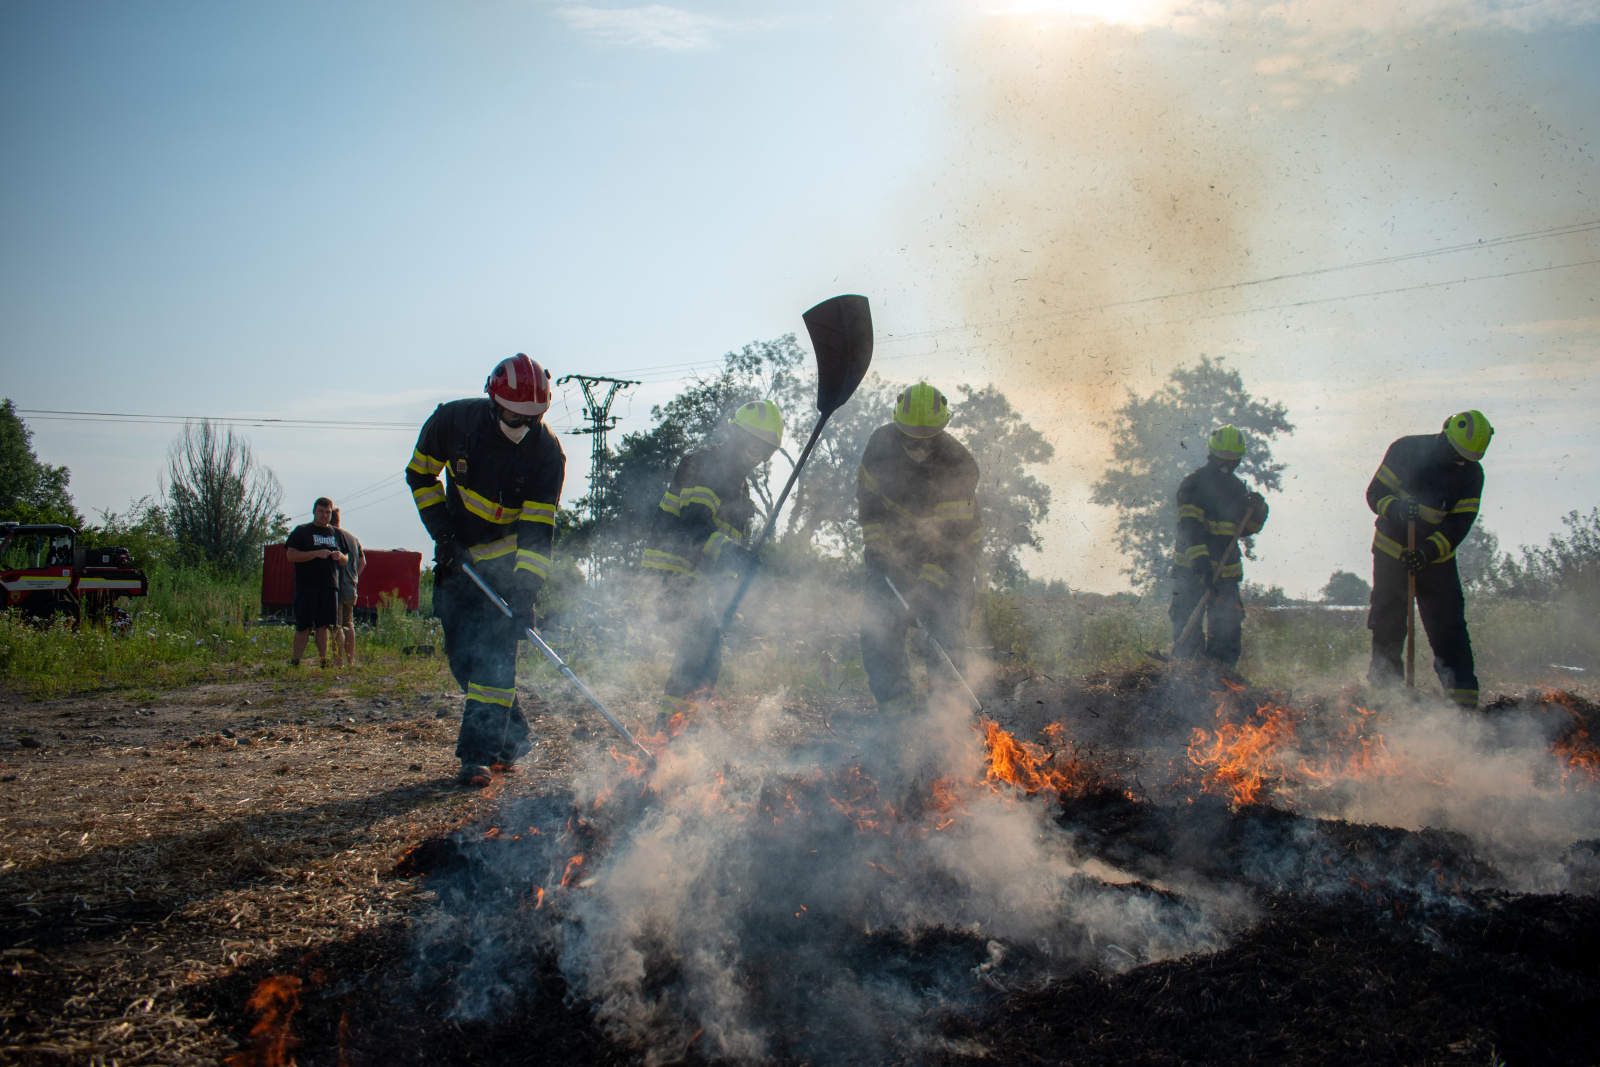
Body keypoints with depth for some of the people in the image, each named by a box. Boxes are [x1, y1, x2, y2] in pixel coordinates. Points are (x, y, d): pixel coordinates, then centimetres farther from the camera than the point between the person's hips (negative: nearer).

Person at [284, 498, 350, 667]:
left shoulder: (336, 534, 18)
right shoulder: (301, 531, 3)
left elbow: (344, 562, 23)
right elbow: (291, 556, -7)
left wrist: (340, 556, -1)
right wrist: (316, 553, -16)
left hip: (329, 587, 4)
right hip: (306, 587, -4)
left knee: (323, 626, 4)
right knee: (303, 627, -4)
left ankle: (323, 661, 8)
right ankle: (294, 662, 1)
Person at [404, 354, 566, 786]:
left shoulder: (547, 452, -21)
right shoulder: (452, 421, -16)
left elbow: (538, 529, -21)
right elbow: (420, 475, 1)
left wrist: (526, 589, -31)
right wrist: (442, 532, -9)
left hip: (508, 559, -3)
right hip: (458, 555, 3)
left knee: (494, 653, -16)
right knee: (462, 654, 4)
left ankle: (481, 753, -12)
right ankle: (512, 740, 18)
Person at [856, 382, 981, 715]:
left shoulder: (959, 466, -25)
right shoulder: (881, 442, -13)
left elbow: (952, 535, -27)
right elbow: (868, 495, 1)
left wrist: (926, 587, -32)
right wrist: (875, 545, -10)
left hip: (949, 556, -3)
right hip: (897, 549, 4)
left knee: (945, 631, -14)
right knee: (879, 622, -9)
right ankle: (895, 706, -6)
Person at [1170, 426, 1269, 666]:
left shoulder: (1238, 488, 15)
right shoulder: (1193, 484, -6)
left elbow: (1246, 529, 21)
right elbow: (1189, 527, -18)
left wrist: (1258, 510, -1)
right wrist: (1200, 561, -30)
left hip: (1227, 571, 6)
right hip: (1192, 568, -6)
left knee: (1228, 632, 5)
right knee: (1188, 632, -8)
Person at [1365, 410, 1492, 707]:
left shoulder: (1472, 474, -6)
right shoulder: (1405, 450, -11)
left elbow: (1459, 524, -10)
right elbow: (1376, 492, -8)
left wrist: (1428, 552, -25)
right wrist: (1397, 509, -30)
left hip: (1438, 559, 1)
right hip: (1391, 551, -1)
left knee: (1450, 630, -3)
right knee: (1387, 627, 3)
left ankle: (1464, 699, -2)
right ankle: (1383, 688, 15)